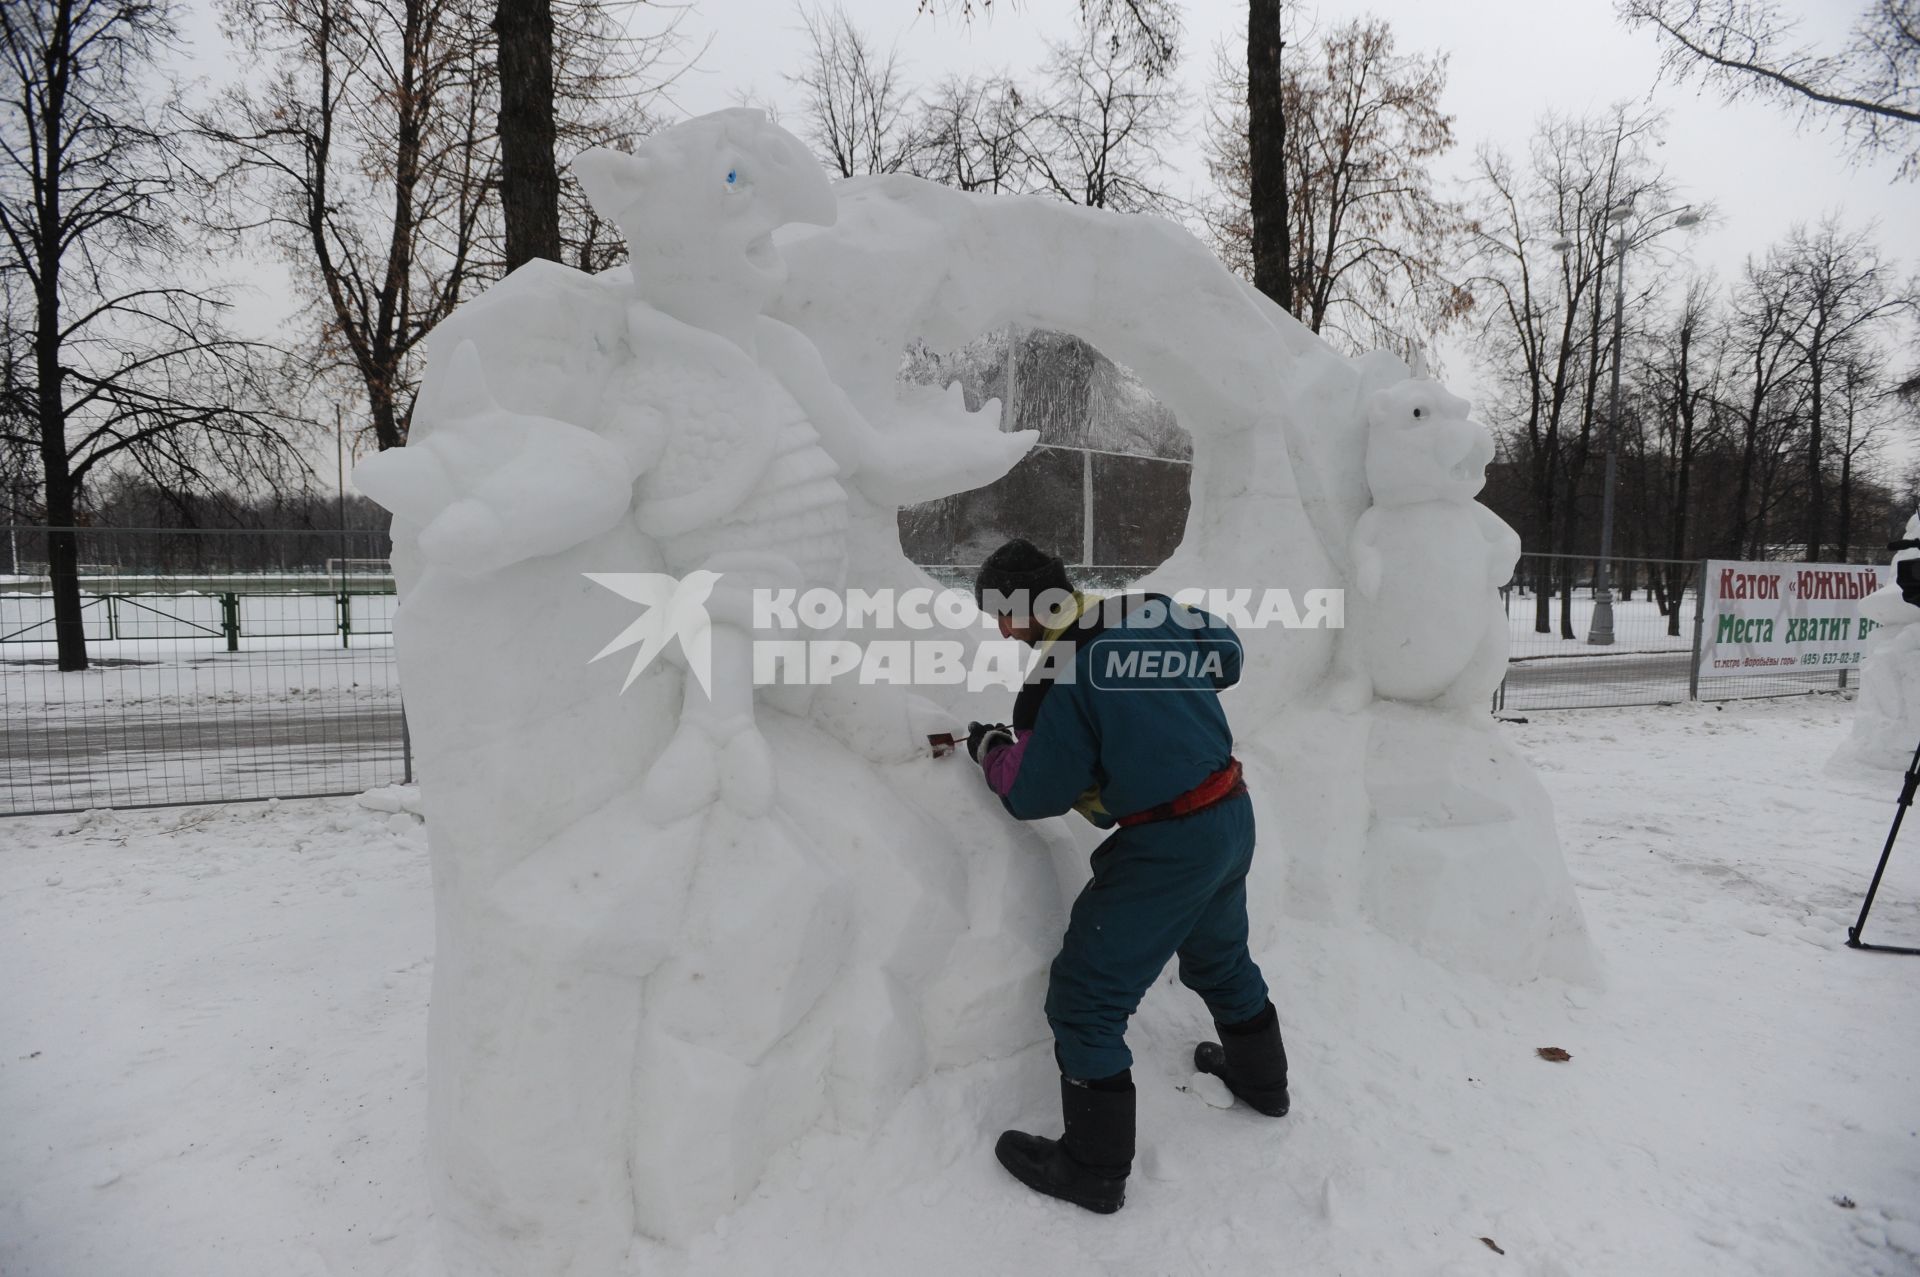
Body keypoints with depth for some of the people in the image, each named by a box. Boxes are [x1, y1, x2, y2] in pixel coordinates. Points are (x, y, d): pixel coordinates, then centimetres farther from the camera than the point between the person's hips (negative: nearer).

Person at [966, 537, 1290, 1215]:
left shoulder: (1060, 678, -22)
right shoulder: (1153, 611, -2)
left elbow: (1034, 796, -12)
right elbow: (1226, 657, 15)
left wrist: (992, 750, 6)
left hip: (1168, 846, -8)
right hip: (1233, 815, 9)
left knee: (1085, 997, 5)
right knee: (1220, 958, 32)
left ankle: (1094, 1169, 17)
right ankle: (1262, 1079, 55)